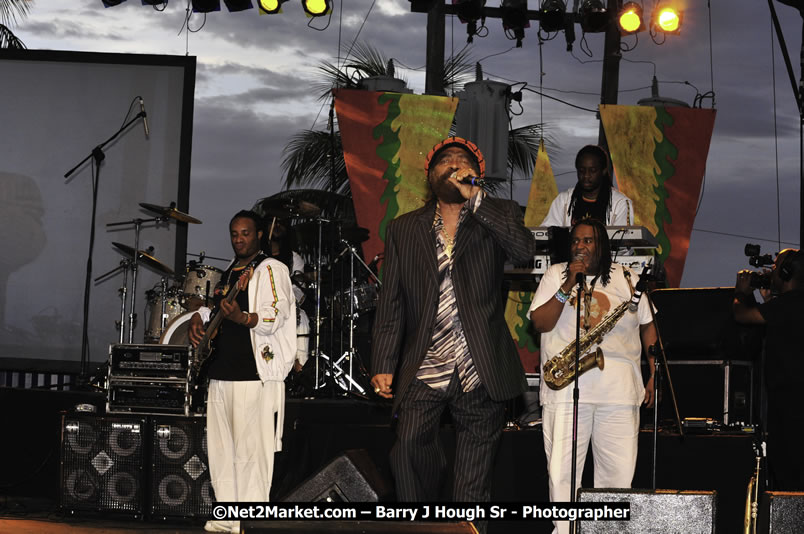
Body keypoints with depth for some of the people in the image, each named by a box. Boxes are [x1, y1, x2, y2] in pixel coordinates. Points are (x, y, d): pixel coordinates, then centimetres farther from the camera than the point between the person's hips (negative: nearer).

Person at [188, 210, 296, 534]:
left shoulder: (271, 269, -4)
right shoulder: (229, 273, 20)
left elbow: (277, 314, -16)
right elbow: (214, 306, 32)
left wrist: (243, 318, -33)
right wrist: (200, 317, 9)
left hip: (255, 373, -9)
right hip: (222, 372, 9)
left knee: (250, 449, -9)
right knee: (221, 448, 10)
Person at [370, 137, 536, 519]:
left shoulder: (496, 216, 9)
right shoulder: (403, 229, 13)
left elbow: (525, 250, -14)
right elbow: (391, 304, 11)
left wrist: (473, 197, -14)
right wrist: (383, 365, 3)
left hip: (480, 372, -1)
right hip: (424, 370, 1)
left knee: (473, 483, 3)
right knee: (409, 442, -19)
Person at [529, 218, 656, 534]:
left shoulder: (626, 278, 14)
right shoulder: (556, 274, 10)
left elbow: (647, 326, 17)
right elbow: (540, 323, -1)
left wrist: (654, 375, 9)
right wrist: (568, 286, -10)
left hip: (619, 388, 1)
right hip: (566, 388, -1)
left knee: (619, 473, 0)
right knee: (562, 472, -6)